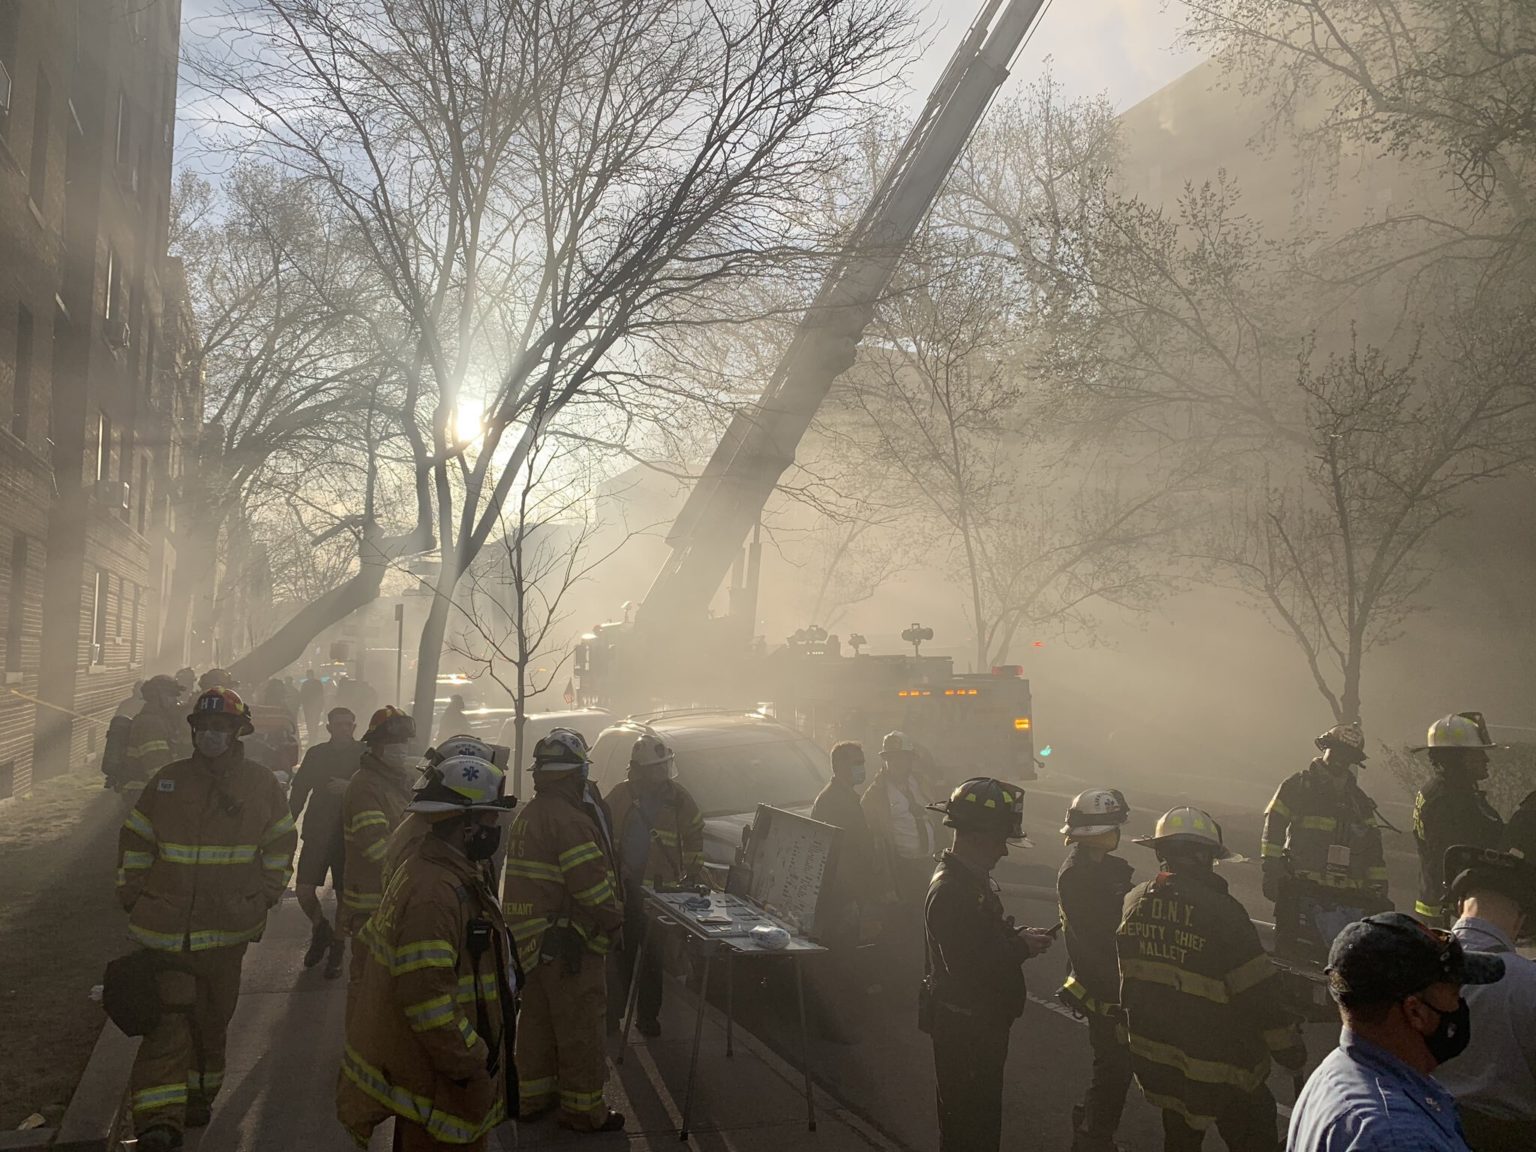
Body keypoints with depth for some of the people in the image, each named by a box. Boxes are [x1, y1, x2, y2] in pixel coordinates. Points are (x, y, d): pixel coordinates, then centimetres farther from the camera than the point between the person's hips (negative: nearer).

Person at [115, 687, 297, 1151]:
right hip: (166, 925, -1)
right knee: (167, 1016, -8)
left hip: (227, 928, 1)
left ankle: (200, 1093, 32)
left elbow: (281, 846, 8)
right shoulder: (168, 780, 1)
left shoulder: (261, 785, -1)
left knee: (212, 1017, 13)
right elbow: (135, 842, 9)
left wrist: (262, 899, 3)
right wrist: (134, 897, 5)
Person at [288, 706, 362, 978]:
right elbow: (299, 792, 8)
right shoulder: (316, 754, 5)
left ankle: (336, 950, 20)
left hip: (348, 835, -2)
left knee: (344, 896, 3)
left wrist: (349, 788, -22)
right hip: (317, 832, 2)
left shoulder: (363, 756, -3)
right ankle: (321, 929, 25)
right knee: (304, 892, -4)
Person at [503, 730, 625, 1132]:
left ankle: (532, 1095, 32)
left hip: (531, 937, 9)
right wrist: (613, 919, -7)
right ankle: (584, 1109, 13)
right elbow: (593, 885, -23)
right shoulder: (569, 820, -21)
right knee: (580, 1026, 3)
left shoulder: (525, 816, 9)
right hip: (569, 940, -9)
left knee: (537, 1017, 20)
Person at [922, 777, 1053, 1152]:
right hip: (964, 1027, -10)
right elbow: (968, 965, -32)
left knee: (982, 1111, 24)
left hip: (983, 1021, 10)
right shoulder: (950, 891, -28)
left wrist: (1018, 939, -1)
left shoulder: (971, 878, 6)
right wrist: (1020, 947, -19)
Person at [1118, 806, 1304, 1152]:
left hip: (1154, 1056, 6)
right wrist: (1290, 1049, -5)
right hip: (1219, 1069, -6)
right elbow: (1258, 991, -17)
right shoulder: (1220, 912, -22)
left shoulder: (1135, 901, -4)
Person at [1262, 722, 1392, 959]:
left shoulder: (1359, 801, 20)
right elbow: (1273, 827, -3)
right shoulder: (1299, 786, 4)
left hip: (1349, 896, 5)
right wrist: (1271, 872, -11)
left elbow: (1374, 849, 21)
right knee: (1297, 954, -9)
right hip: (1303, 891, -5)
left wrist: (1379, 887, 14)